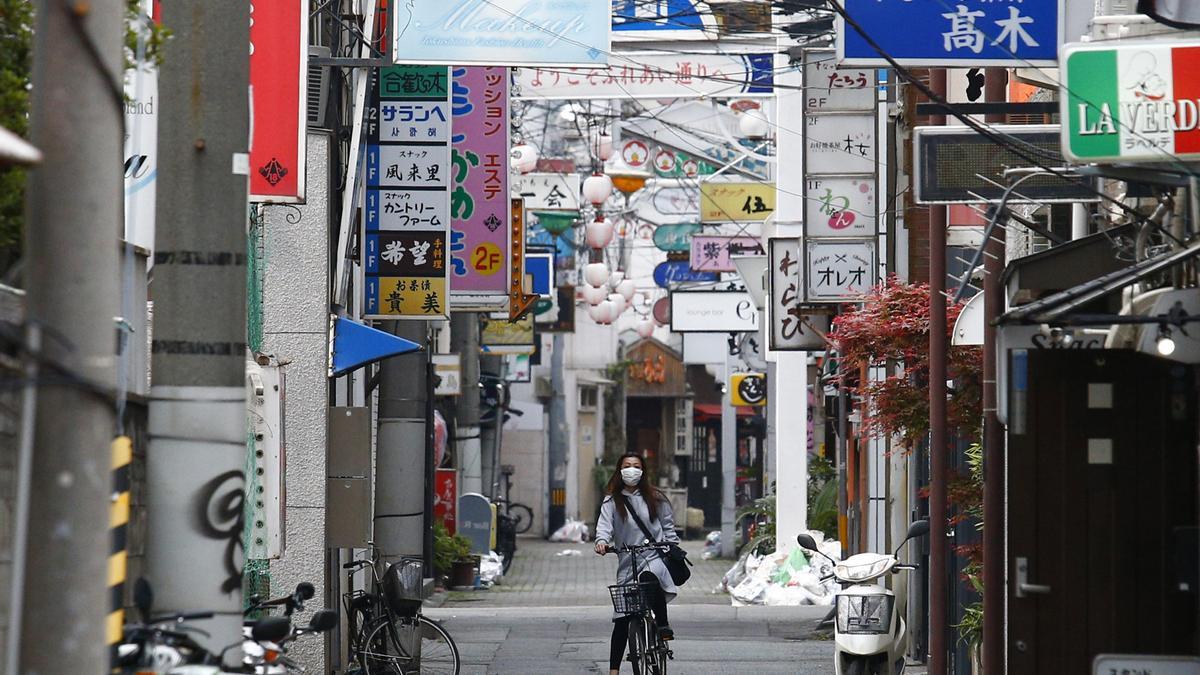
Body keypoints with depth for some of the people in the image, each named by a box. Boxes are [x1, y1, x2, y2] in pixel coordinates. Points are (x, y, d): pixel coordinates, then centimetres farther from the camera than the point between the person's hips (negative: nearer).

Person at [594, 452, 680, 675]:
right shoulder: (612, 502, 7)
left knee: (650, 580, -38)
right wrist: (602, 541, -29)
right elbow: (604, 525, -8)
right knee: (622, 619, -2)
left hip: (655, 558, -1)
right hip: (627, 563, 1)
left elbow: (668, 527, 18)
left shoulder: (654, 498, 11)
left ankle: (663, 626, -22)